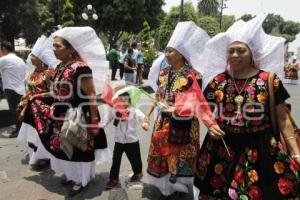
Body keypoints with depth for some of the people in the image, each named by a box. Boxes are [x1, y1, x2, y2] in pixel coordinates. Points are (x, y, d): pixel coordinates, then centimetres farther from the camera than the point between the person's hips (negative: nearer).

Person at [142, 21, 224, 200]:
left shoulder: (189, 76, -17)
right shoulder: (164, 73, 4)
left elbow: (199, 102, -26)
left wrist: (211, 123, -39)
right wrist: (148, 114, 12)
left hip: (182, 123, -7)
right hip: (164, 121, 7)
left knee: (179, 156, 8)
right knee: (162, 155, 17)